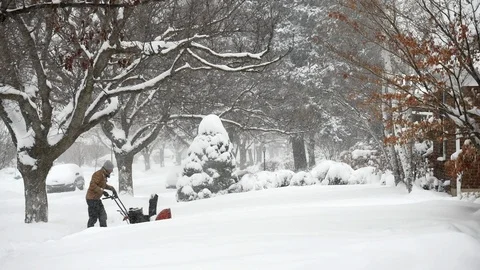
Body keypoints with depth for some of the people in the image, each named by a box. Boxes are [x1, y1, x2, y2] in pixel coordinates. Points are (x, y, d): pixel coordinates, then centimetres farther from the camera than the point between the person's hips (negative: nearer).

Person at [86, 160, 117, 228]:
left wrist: (112, 188, 20)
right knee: (93, 217, -8)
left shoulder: (104, 175, 14)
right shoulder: (98, 174, -17)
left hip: (97, 199, 10)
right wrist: (102, 191, -29)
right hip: (92, 199, -10)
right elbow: (92, 185, -26)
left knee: (103, 216, 13)